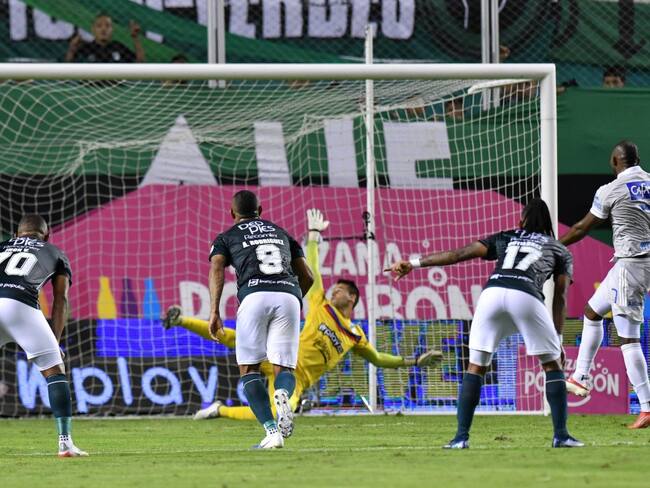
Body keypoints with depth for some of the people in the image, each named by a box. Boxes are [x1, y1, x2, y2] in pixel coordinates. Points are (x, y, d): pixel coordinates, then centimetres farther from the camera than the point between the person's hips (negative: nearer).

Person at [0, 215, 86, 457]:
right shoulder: (56, 254, 28)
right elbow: (60, 301, 19)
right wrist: (55, 342, 17)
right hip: (20, 305, -3)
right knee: (55, 372, 8)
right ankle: (65, 443, -1)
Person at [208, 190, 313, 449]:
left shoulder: (227, 238, 22)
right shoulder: (281, 233, 31)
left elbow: (217, 270, 2)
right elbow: (307, 277, 27)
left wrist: (214, 312, -5)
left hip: (254, 296, -2)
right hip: (289, 296, 2)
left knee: (249, 369, 6)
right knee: (283, 367, 7)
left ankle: (272, 430, -13)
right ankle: (283, 394, -32)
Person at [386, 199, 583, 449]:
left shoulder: (505, 238, 31)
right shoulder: (560, 251, 28)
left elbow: (460, 253, 21)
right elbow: (560, 297, 19)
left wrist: (414, 263, 19)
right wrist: (558, 339, 21)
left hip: (492, 292, 1)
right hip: (526, 297, -1)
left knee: (476, 367, 11)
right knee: (552, 365, 14)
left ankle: (461, 437, 3)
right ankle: (561, 435, 7)